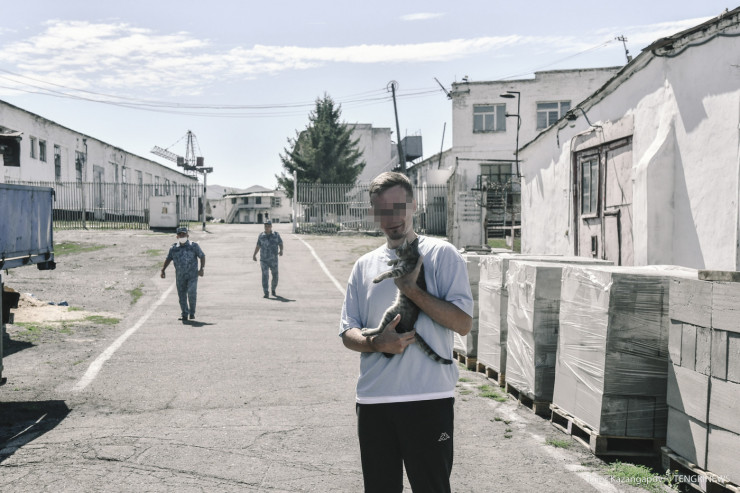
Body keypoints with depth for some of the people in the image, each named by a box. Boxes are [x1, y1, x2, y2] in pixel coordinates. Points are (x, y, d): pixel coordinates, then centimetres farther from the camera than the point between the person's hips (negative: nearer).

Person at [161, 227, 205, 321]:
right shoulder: (174, 248, 6)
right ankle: (184, 314, 15)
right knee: (182, 295, 4)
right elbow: (168, 259, 12)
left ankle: (192, 312, 6)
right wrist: (163, 270, 1)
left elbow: (202, 256, 2)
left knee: (192, 293, -13)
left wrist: (202, 269, -10)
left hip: (192, 275, -3)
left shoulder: (194, 246, 0)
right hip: (180, 275, 3)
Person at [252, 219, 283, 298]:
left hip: (273, 260, 1)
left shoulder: (276, 234, 1)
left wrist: (281, 250, -18)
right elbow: (258, 246, 13)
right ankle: (266, 293, -12)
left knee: (275, 276, 9)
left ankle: (273, 290, 35)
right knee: (265, 276, -12)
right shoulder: (261, 236, 3)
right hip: (264, 260, -1)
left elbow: (280, 244, 2)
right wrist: (254, 255, 5)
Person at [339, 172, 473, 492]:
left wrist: (411, 289, -13)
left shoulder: (441, 255, 0)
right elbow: (348, 332, 11)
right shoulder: (365, 265, 13)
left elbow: (463, 323, -9)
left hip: (429, 398, -4)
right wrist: (377, 343, -11)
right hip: (373, 399, 4)